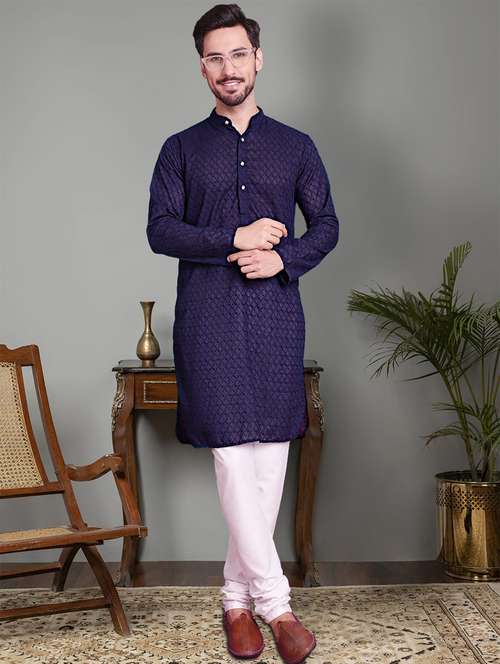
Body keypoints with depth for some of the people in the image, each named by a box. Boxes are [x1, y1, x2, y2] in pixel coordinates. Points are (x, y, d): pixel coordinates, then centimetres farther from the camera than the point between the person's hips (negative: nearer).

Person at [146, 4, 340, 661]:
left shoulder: (296, 146, 13)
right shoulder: (182, 149, 10)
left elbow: (328, 225, 11)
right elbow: (160, 230, 1)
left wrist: (283, 258, -8)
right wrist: (237, 238, -10)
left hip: (276, 315, 2)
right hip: (208, 317, -1)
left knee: (269, 459, 2)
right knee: (233, 458, -8)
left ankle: (239, 596, 16)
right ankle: (274, 601, 0)